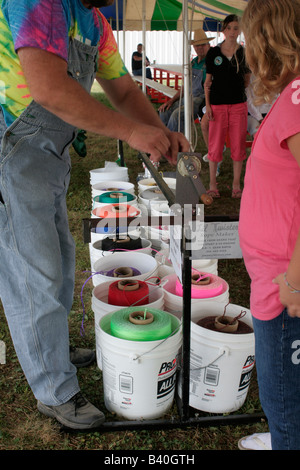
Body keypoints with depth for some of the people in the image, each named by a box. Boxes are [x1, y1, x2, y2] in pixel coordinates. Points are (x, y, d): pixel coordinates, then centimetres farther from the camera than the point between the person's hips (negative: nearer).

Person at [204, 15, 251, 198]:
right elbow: (208, 81, 6)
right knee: (215, 144, 2)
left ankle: (236, 184, 14)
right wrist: (208, 105, -1)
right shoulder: (213, 52, 5)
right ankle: (212, 183, 15)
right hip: (217, 104, -1)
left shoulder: (245, 53, 5)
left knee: (238, 144, 3)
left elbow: (247, 81, 11)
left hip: (238, 104, 1)